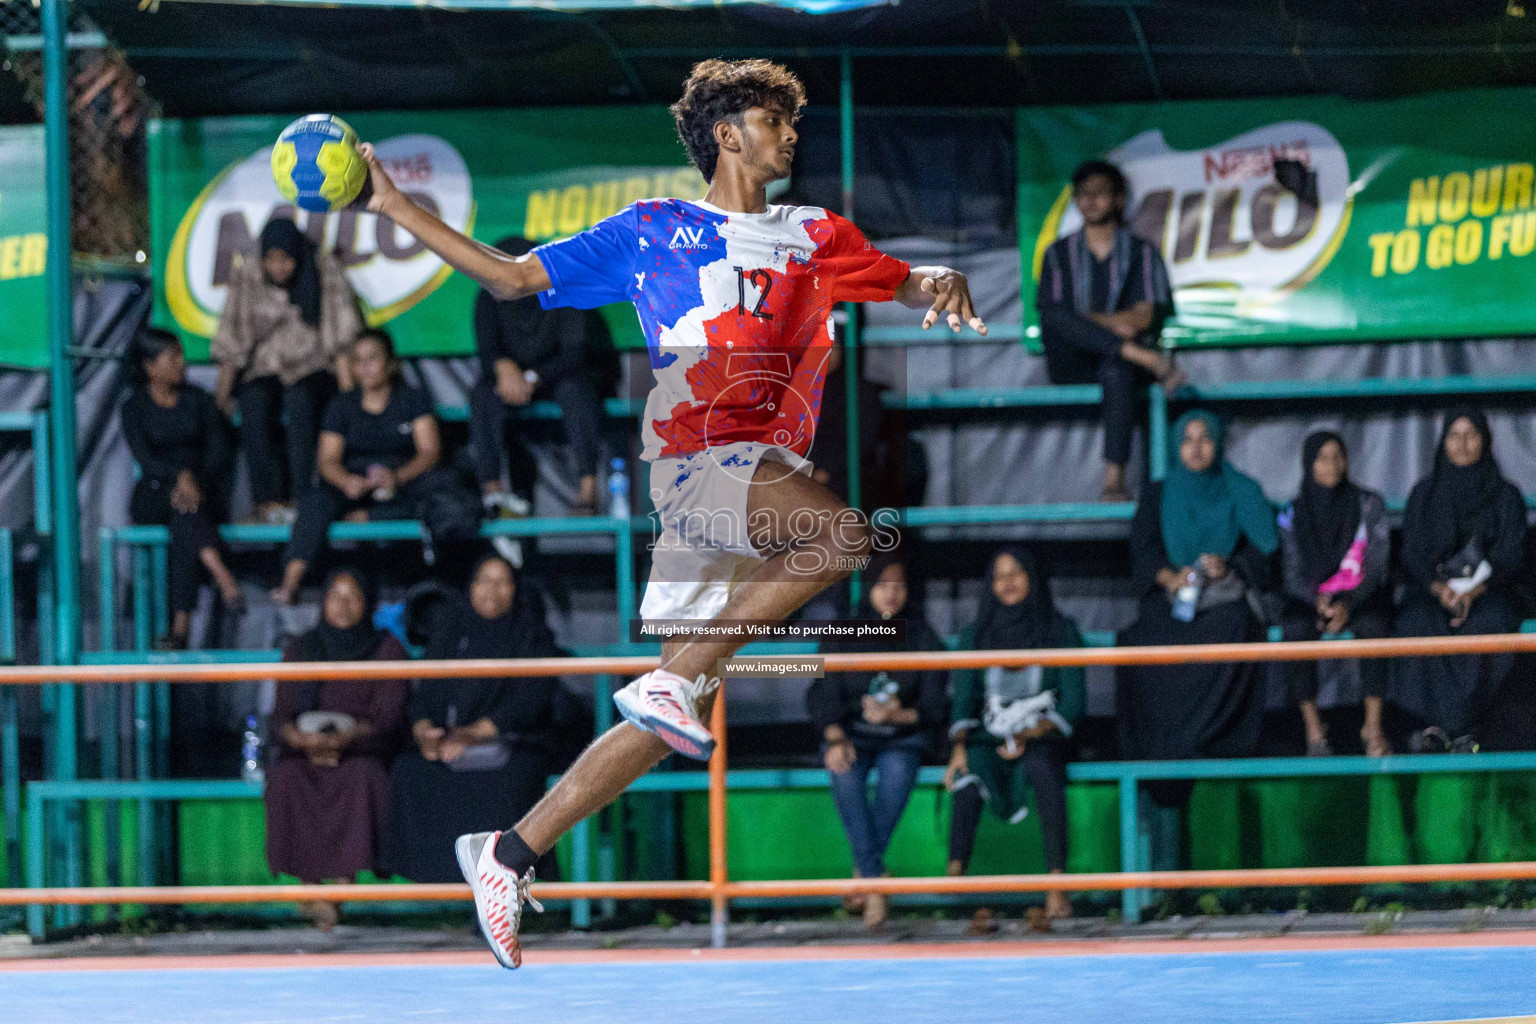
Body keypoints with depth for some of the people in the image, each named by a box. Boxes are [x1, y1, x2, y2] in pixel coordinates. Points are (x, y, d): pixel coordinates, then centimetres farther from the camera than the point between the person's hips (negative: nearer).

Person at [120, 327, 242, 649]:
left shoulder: (197, 400, 11)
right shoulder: (135, 408, 4)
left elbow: (221, 452, 3)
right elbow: (144, 457, -11)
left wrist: (196, 479, -16)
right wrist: (180, 476, -30)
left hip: (204, 488, 1)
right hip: (153, 497, -1)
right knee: (181, 504, -36)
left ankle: (181, 622, -44)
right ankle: (222, 576, -54)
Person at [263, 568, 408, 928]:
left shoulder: (387, 649, 6)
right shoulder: (301, 650, 13)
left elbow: (389, 716, -4)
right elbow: (282, 713, 5)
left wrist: (349, 736, -24)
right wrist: (300, 737, -19)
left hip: (364, 751, -2)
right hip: (306, 751, 2)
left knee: (361, 778, -37)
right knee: (285, 780, -32)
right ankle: (309, 886, -30)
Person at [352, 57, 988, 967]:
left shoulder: (816, 238, 21)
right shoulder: (652, 231, 11)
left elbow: (906, 283, 18)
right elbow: (513, 277, 14)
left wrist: (943, 286, -7)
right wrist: (399, 208, 9)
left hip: (768, 473, 5)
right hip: (697, 456, -5)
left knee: (677, 719, 2)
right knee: (845, 532, -33)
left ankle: (510, 855, 9)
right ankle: (673, 682, -25)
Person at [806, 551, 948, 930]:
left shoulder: (922, 638, 2)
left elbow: (936, 707, 0)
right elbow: (823, 696, 0)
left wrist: (899, 716, -21)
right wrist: (835, 738, -19)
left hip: (903, 736, 0)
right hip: (852, 733, 0)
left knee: (897, 770, -36)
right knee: (846, 777, -34)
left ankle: (864, 870, -25)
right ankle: (875, 882, -36)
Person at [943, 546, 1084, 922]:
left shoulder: (1060, 631, 6)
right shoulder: (976, 636, 14)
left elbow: (1072, 703, 0)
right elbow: (964, 700, 8)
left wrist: (1031, 735, -16)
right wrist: (959, 746, -12)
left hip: (1041, 737, -2)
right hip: (989, 738, 2)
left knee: (1042, 765, -37)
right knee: (970, 776, -34)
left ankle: (1057, 885, -43)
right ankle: (955, 873, -45)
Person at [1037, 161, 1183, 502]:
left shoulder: (1142, 253, 13)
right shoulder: (1060, 253, 16)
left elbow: (1144, 316, 1)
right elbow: (1049, 315, 2)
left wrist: (1089, 320, -13)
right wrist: (1111, 324, -13)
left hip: (1117, 361, -1)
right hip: (1071, 365, 1)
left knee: (1119, 371, -40)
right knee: (1058, 319, -32)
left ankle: (1114, 477, -48)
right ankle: (1149, 359, -37)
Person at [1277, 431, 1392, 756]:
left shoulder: (1369, 505, 1)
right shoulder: (1293, 515, 4)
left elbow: (1377, 568, -4)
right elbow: (1292, 576, 1)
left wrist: (1349, 605, -21)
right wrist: (1318, 600, -21)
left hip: (1361, 596, -1)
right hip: (1312, 599, 1)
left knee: (1372, 623, -36)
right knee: (1295, 627, -33)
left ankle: (1373, 726, -32)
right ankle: (1312, 728, -27)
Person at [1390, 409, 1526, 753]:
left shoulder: (1506, 496, 10)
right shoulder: (1424, 494, 13)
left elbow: (1510, 557, 1)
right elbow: (1412, 554, 6)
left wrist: (1473, 591, -18)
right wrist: (1439, 588, -15)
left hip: (1487, 592, -1)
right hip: (1431, 591, 1)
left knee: (1489, 625, -37)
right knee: (1417, 623, -35)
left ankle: (1461, 726, -32)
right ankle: (1432, 722, -32)